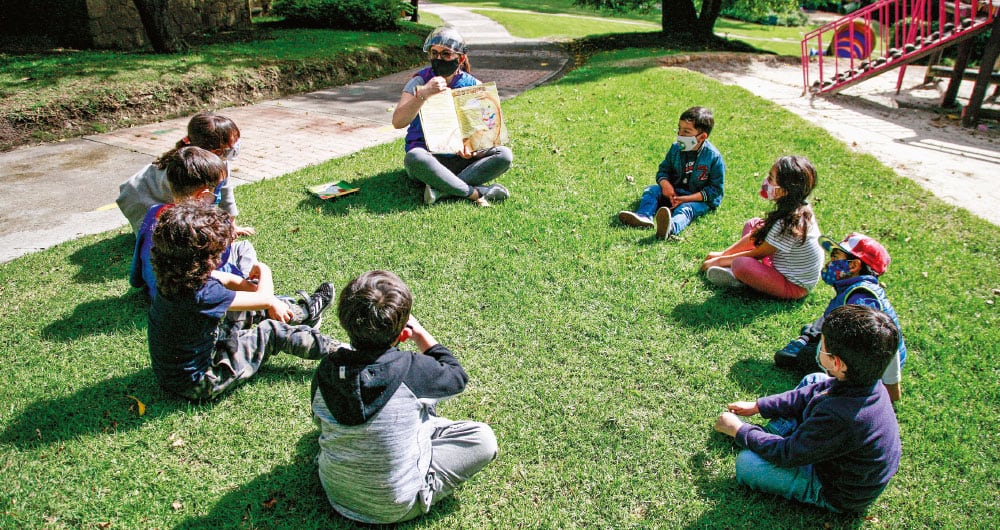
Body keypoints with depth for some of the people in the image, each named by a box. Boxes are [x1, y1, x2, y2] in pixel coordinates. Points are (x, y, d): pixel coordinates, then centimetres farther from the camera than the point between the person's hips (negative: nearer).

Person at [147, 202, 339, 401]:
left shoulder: (174, 276, -11)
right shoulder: (203, 295, -35)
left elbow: (229, 280, 5)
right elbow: (265, 298, -20)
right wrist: (264, 271, 0)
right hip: (197, 384, -8)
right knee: (272, 332, -2)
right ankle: (330, 348, 13)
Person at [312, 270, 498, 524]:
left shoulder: (327, 368, -16)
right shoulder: (412, 370, -28)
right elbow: (457, 376, -5)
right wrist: (420, 333, 1)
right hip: (395, 507, -5)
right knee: (483, 437, 3)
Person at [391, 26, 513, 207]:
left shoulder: (473, 85, 3)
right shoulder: (420, 81, -4)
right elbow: (398, 122, -17)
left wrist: (473, 149, -21)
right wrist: (423, 94, -31)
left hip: (462, 158, 3)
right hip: (428, 155, -3)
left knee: (505, 155, -21)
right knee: (414, 158, -37)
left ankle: (441, 189, -30)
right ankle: (477, 193, -30)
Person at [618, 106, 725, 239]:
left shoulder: (713, 157, -13)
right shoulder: (675, 148, 1)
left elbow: (715, 189, -12)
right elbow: (663, 170, 9)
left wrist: (687, 198, -22)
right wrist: (665, 184, -18)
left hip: (699, 199, -6)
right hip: (674, 192, 6)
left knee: (685, 209, -37)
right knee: (652, 190, -15)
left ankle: (671, 227, -71)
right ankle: (644, 216, -44)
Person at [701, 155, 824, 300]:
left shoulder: (788, 223, -31)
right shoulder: (799, 208, -3)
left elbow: (757, 254, -17)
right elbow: (755, 235, 7)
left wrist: (720, 260, -4)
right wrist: (723, 253, 9)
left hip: (794, 287, -10)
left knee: (740, 264, -32)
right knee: (752, 224, 9)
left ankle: (739, 277, 2)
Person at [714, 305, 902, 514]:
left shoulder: (838, 418, -42)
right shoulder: (865, 379, -16)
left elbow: (787, 454, -27)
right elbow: (811, 393, 2)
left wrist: (738, 430, -13)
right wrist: (757, 406, 7)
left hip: (841, 495, -8)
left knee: (746, 462, -16)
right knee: (814, 381, 13)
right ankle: (776, 432, 18)